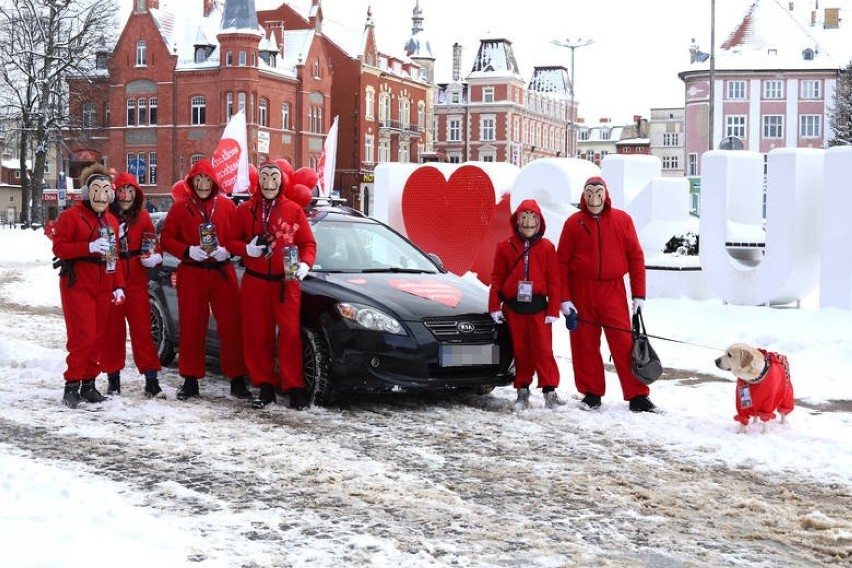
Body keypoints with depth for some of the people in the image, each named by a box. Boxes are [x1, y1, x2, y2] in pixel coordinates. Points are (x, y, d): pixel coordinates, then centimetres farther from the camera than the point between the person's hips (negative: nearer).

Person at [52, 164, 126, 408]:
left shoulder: (111, 221, 15)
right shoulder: (71, 216, -4)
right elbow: (59, 248, -11)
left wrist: (118, 286, 10)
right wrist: (89, 247, -22)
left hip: (103, 286, 6)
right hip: (77, 285, -6)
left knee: (97, 337, 5)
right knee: (82, 336, -12)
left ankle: (88, 384, 14)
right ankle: (72, 385, -4)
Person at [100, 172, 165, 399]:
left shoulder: (143, 217, 7)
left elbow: (153, 243, 11)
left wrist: (154, 257, -7)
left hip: (136, 280, 1)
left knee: (142, 329, -2)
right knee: (112, 329, 6)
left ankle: (151, 381, -1)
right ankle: (113, 379, 17)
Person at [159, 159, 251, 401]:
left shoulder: (227, 206, 7)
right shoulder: (181, 206, 4)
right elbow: (166, 238, 3)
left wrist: (227, 251, -10)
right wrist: (188, 251, -12)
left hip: (222, 272, 1)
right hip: (191, 273, 0)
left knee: (231, 326, -1)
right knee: (191, 327, 3)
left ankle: (237, 380, 6)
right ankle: (191, 381, 11)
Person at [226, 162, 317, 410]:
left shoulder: (293, 210, 5)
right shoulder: (244, 210, 7)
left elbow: (308, 242, 5)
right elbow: (231, 241, 11)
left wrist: (305, 264, -12)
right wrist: (247, 249, -10)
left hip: (286, 281, -1)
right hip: (254, 281, 1)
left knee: (290, 334, -8)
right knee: (258, 335, 3)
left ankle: (294, 387, -3)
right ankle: (266, 386, 12)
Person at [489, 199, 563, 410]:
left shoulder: (547, 248, 2)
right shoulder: (505, 247, 4)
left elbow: (554, 281, 2)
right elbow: (497, 278, 6)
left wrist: (553, 310, -3)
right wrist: (495, 307, 0)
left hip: (538, 307, -1)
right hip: (513, 307, 1)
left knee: (543, 350, -4)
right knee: (520, 350, 7)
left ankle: (549, 391, 1)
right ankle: (522, 391, 15)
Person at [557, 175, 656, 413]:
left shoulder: (622, 220, 4)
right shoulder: (573, 223, 3)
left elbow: (636, 257, 4)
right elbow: (562, 262, 3)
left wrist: (639, 294, 0)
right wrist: (564, 298, -3)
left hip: (613, 291, -1)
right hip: (581, 292, 1)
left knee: (624, 343, -5)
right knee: (585, 344, 4)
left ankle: (637, 396, 0)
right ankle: (591, 393, 15)